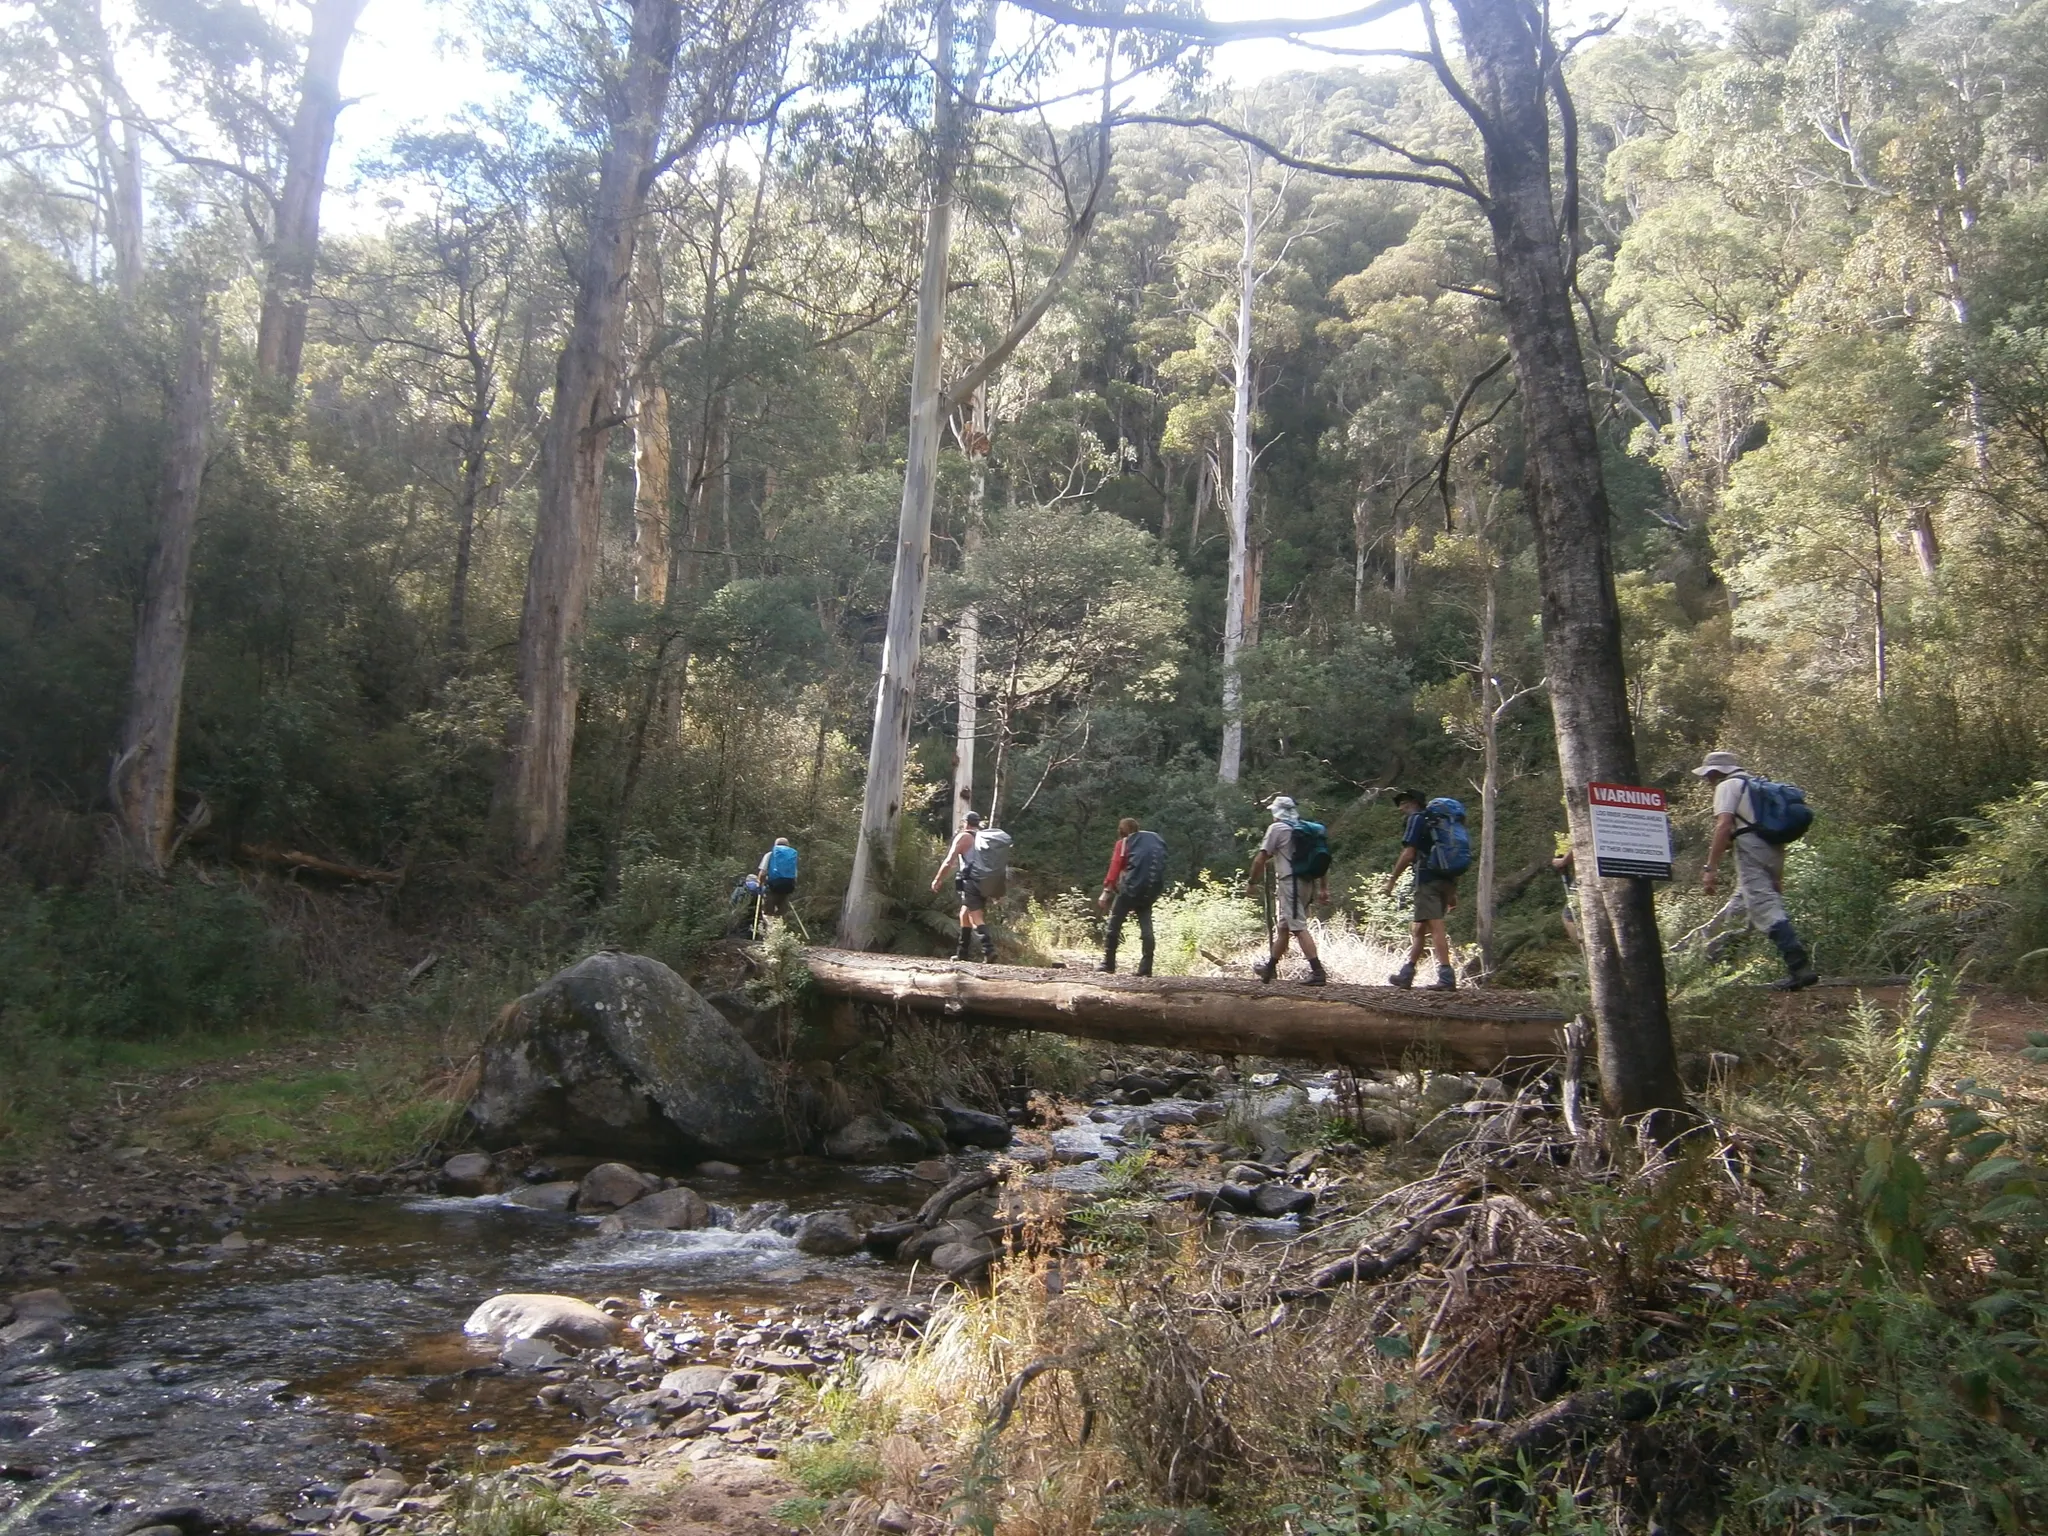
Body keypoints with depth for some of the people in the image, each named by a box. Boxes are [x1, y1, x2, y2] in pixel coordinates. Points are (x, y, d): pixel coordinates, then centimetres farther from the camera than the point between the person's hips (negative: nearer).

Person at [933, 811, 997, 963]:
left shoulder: (963, 837, 0)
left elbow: (949, 862, -6)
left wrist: (937, 880, 3)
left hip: (971, 882, -7)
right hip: (986, 883, 7)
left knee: (977, 919, -12)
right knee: (964, 915, 20)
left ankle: (989, 950, -28)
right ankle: (963, 952, 23)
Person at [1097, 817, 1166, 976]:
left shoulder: (1124, 843, 5)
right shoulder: (1158, 841, 20)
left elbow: (1115, 867, -5)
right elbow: (1160, 867, 19)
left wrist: (1107, 890, -9)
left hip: (1131, 888, -4)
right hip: (1150, 891, 4)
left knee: (1114, 924, 7)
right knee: (1146, 928, 5)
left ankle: (1108, 963, 7)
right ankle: (1146, 968, -4)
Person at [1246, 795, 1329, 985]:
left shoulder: (1277, 828, -4)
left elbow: (1261, 858, -8)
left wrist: (1252, 882, 2)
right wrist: (1323, 887, 18)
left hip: (1290, 882, -8)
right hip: (1308, 882, 8)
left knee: (1299, 928, -11)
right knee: (1283, 927, 17)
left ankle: (1317, 972, -19)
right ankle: (1269, 968, 28)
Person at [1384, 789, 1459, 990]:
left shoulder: (1417, 819, 1)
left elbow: (1408, 854, -9)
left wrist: (1392, 879, -3)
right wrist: (1453, 891, 22)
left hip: (1428, 878, -8)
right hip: (1447, 880, 8)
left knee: (1436, 927, -13)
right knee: (1419, 929, 14)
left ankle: (1447, 977, -21)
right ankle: (1406, 974, 19)